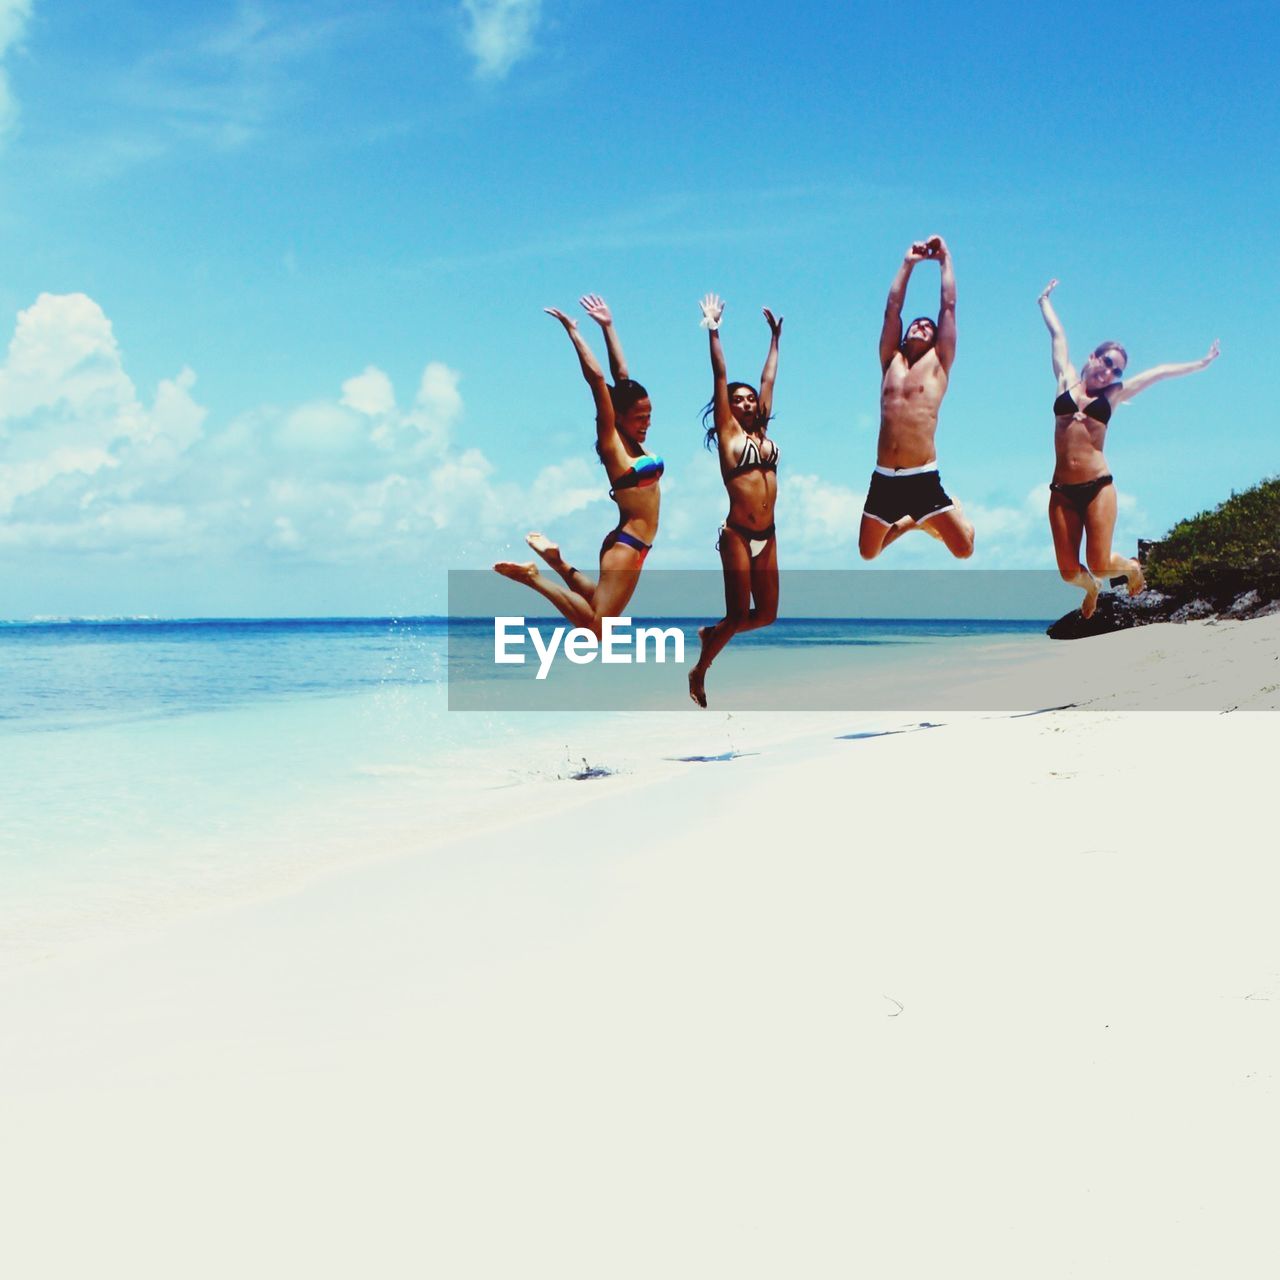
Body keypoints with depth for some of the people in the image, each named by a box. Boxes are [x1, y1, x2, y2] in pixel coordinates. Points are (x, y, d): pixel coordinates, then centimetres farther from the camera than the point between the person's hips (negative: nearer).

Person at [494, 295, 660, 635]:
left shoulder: (632, 442, 10)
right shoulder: (611, 442, -11)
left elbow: (621, 374, 13)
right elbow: (596, 378, -18)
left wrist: (608, 326, 15)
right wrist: (573, 332, -15)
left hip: (633, 544, 9)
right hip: (626, 543, -9)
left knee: (600, 614, 16)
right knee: (596, 626, -14)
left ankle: (557, 562, 20)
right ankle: (534, 577, -7)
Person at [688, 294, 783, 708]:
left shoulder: (762, 431, 13)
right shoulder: (728, 431, 0)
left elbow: (768, 379, 19)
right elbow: (720, 376, -4)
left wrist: (775, 336, 26)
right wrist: (713, 330, -6)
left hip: (767, 536, 6)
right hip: (738, 535, -6)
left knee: (767, 614, 7)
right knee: (738, 615, -4)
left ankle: (710, 633, 32)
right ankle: (699, 671, 17)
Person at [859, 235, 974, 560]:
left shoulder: (937, 364, 5)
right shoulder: (891, 361, 13)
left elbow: (948, 306, 6)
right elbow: (892, 309, 12)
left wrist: (945, 258, 14)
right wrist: (908, 263, 16)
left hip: (923, 479, -3)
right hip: (883, 479, 3)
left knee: (964, 548, -8)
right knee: (867, 553, 12)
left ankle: (933, 518, 26)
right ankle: (908, 523, 40)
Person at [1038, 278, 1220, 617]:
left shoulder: (1111, 395, 12)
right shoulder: (1067, 381, 13)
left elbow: (1159, 372, 19)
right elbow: (1057, 334, 23)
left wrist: (1200, 364, 23)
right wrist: (1045, 300, 35)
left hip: (1098, 487, -1)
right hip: (1062, 491, 1)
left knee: (1099, 565, -9)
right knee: (1069, 571, -2)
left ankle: (1132, 567, 28)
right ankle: (1092, 589, 36)